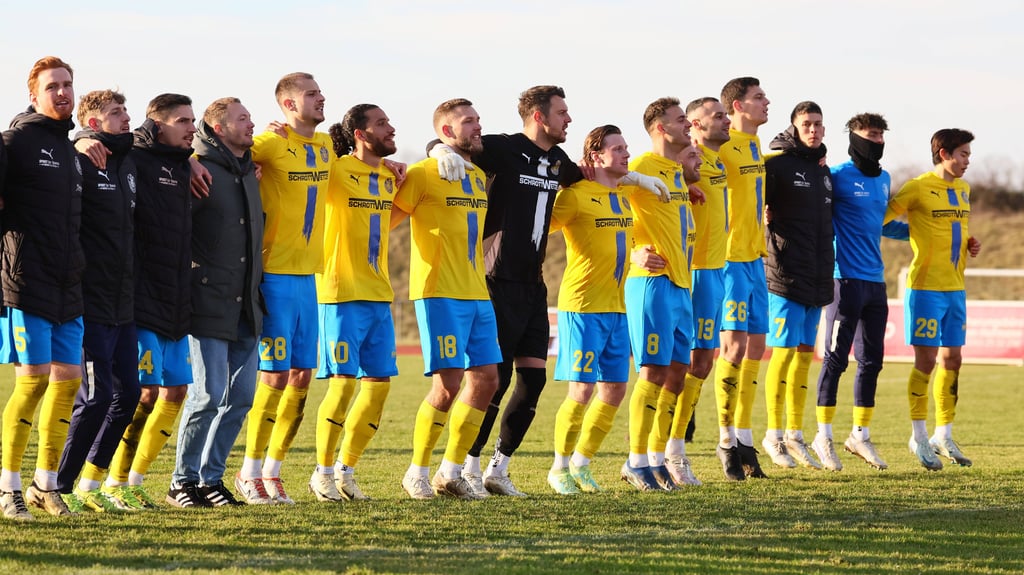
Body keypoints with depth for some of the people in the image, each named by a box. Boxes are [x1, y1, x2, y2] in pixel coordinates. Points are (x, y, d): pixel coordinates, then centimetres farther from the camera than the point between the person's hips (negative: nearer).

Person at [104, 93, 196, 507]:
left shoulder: (183, 168, 15)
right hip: (141, 302, -8)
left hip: (175, 305, 8)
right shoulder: (135, 162, -9)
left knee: (176, 391, 8)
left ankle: (133, 481, 17)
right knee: (147, 392, -10)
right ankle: (115, 483, 0)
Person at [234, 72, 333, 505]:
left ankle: (272, 473, 15)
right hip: (275, 273, -7)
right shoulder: (270, 145, -10)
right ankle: (250, 474, 4)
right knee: (275, 375, -7)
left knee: (302, 375, 7)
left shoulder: (325, 146, 12)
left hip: (308, 275, 7)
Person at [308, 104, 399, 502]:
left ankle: (346, 470, 17)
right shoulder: (337, 171, -9)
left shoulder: (389, 177, 12)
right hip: (341, 293, -7)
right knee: (344, 382, -9)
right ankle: (322, 473, 4)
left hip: (379, 295, 7)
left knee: (380, 382, 5)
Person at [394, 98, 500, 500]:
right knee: (448, 382, -11)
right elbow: (387, 218, -3)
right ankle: (417, 474, 1)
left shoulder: (479, 177, 17)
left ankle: (450, 473, 13)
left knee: (486, 379, 4)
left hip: (476, 294, 8)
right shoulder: (425, 173, -6)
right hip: (440, 293, -8)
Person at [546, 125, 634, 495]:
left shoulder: (624, 196, 13)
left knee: (615, 388, 7)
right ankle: (560, 468, 8)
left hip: (616, 307, 8)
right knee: (582, 390, -8)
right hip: (583, 307, -8)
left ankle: (581, 464, 21)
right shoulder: (577, 195, -10)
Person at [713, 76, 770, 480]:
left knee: (755, 346, 9)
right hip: (730, 259, -9)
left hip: (754, 258, 9)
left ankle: (743, 437, 15)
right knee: (734, 346, -8)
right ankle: (726, 440, -1)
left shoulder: (754, 144, 15)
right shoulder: (721, 146, -13)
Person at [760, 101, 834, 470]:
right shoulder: (777, 163, -7)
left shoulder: (823, 171, 16)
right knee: (784, 351, -6)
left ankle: (795, 435, 16)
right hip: (785, 274, -7)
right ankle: (774, 435, 2)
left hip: (817, 277, 7)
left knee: (805, 354, 9)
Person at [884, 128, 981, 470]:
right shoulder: (918, 188, -10)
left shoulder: (963, 189, 13)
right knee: (926, 361, -4)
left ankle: (943, 435, 18)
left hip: (955, 288, 7)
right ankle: (919, 437, 6)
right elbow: (880, 219, -8)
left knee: (952, 359, 9)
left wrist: (970, 247, 7)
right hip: (926, 288, -7)